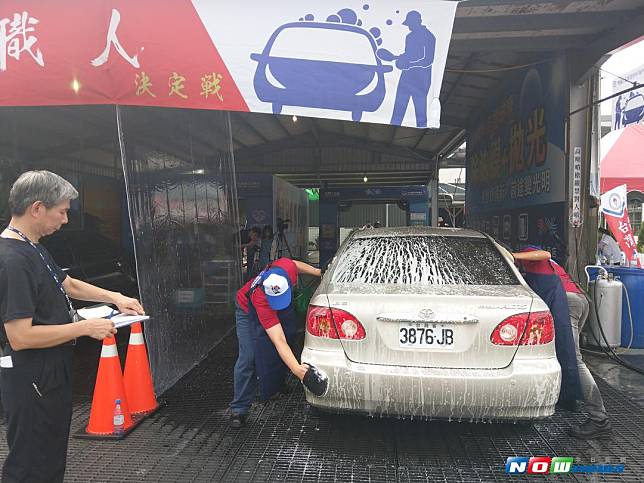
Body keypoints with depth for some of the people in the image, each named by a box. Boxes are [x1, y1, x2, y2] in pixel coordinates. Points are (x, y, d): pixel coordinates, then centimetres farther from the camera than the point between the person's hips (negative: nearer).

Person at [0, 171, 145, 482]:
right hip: (31, 380, -10)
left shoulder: (34, 249, 8)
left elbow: (69, 284, 22)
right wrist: (86, 328, -21)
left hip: (51, 373, 10)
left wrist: (115, 298, 12)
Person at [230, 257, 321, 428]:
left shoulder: (286, 267, -38)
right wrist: (296, 369, -58)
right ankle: (239, 409, -3)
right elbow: (279, 342, -50)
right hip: (249, 311, -6)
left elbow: (296, 264, -7)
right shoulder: (262, 301, -47)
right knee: (248, 358, -14)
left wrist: (319, 272, -6)